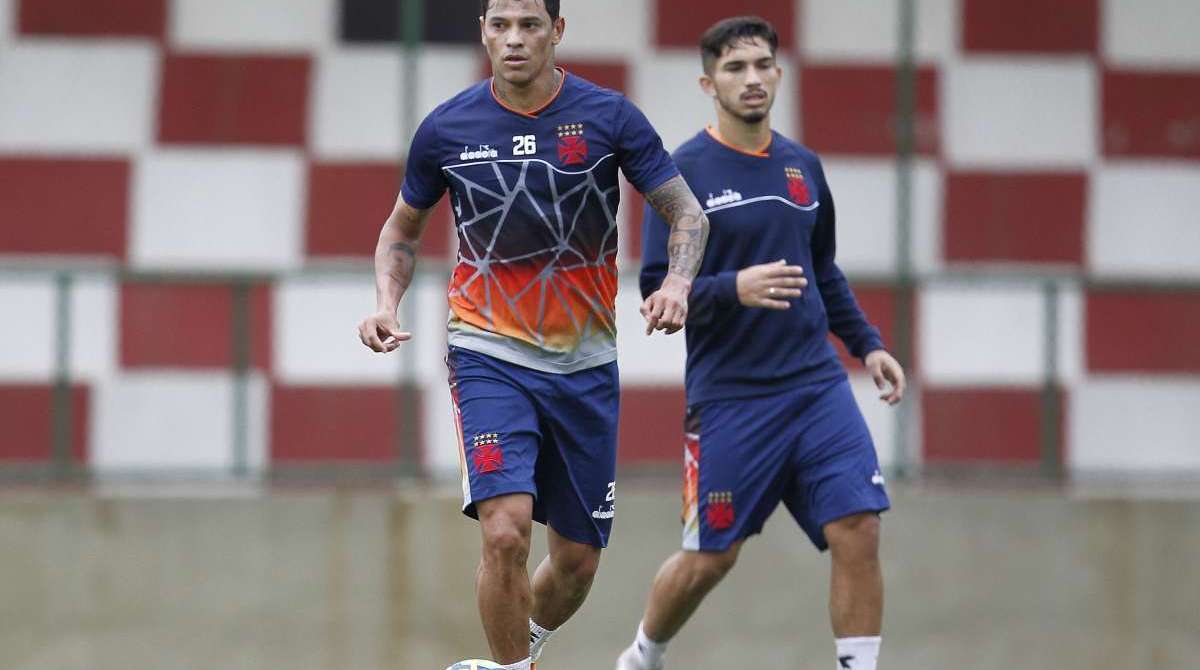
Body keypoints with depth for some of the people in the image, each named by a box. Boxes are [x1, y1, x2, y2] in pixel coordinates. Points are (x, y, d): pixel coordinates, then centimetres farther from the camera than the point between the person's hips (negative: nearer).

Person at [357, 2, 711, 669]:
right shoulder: (447, 127, -3)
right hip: (488, 356, -1)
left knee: (578, 560, 8)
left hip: (584, 363, 2)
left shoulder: (609, 116, -6)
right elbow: (404, 228, 13)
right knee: (505, 532, -22)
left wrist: (677, 283, -20)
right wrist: (387, 302, -5)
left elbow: (688, 214, 0)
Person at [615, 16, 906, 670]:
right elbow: (658, 287, -10)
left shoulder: (802, 167, 10)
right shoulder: (684, 172, -6)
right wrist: (735, 289, -25)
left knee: (858, 530, -11)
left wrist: (867, 343, 16)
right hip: (729, 396, -4)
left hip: (817, 387, 4)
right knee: (709, 559, 4)